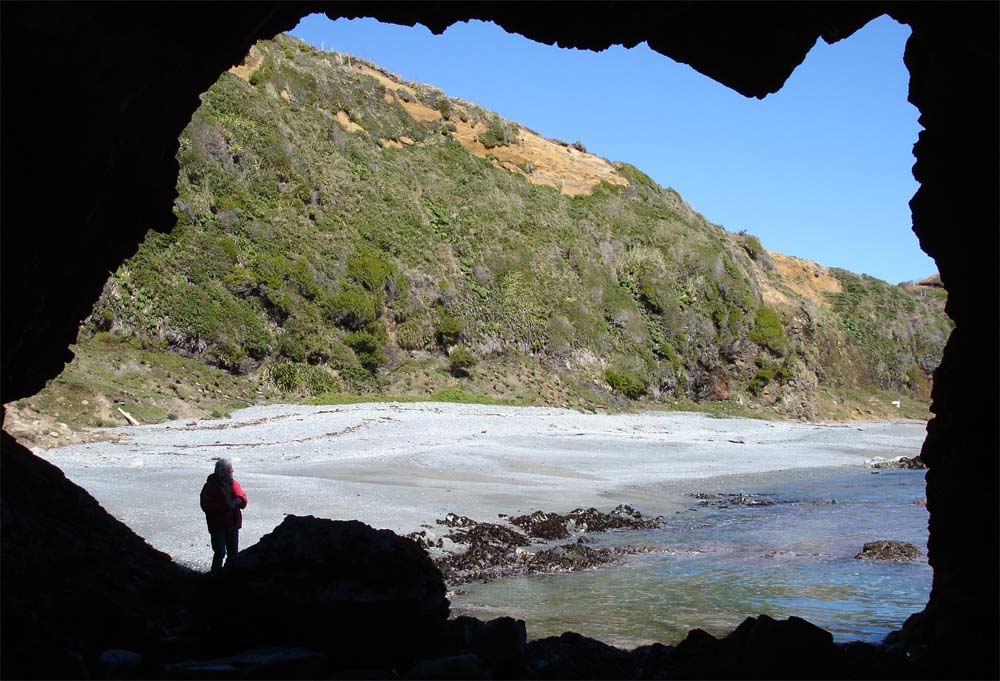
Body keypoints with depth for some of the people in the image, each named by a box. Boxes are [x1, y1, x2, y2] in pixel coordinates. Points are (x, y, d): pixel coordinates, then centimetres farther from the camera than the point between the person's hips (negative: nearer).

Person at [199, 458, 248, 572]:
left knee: (233, 553, 12)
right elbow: (206, 505, -18)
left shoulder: (233, 484, 8)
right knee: (220, 553, -10)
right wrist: (224, 505, -24)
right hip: (218, 525, -6)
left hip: (233, 524, 6)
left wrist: (239, 500, -13)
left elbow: (243, 498, 11)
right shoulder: (210, 486, -10)